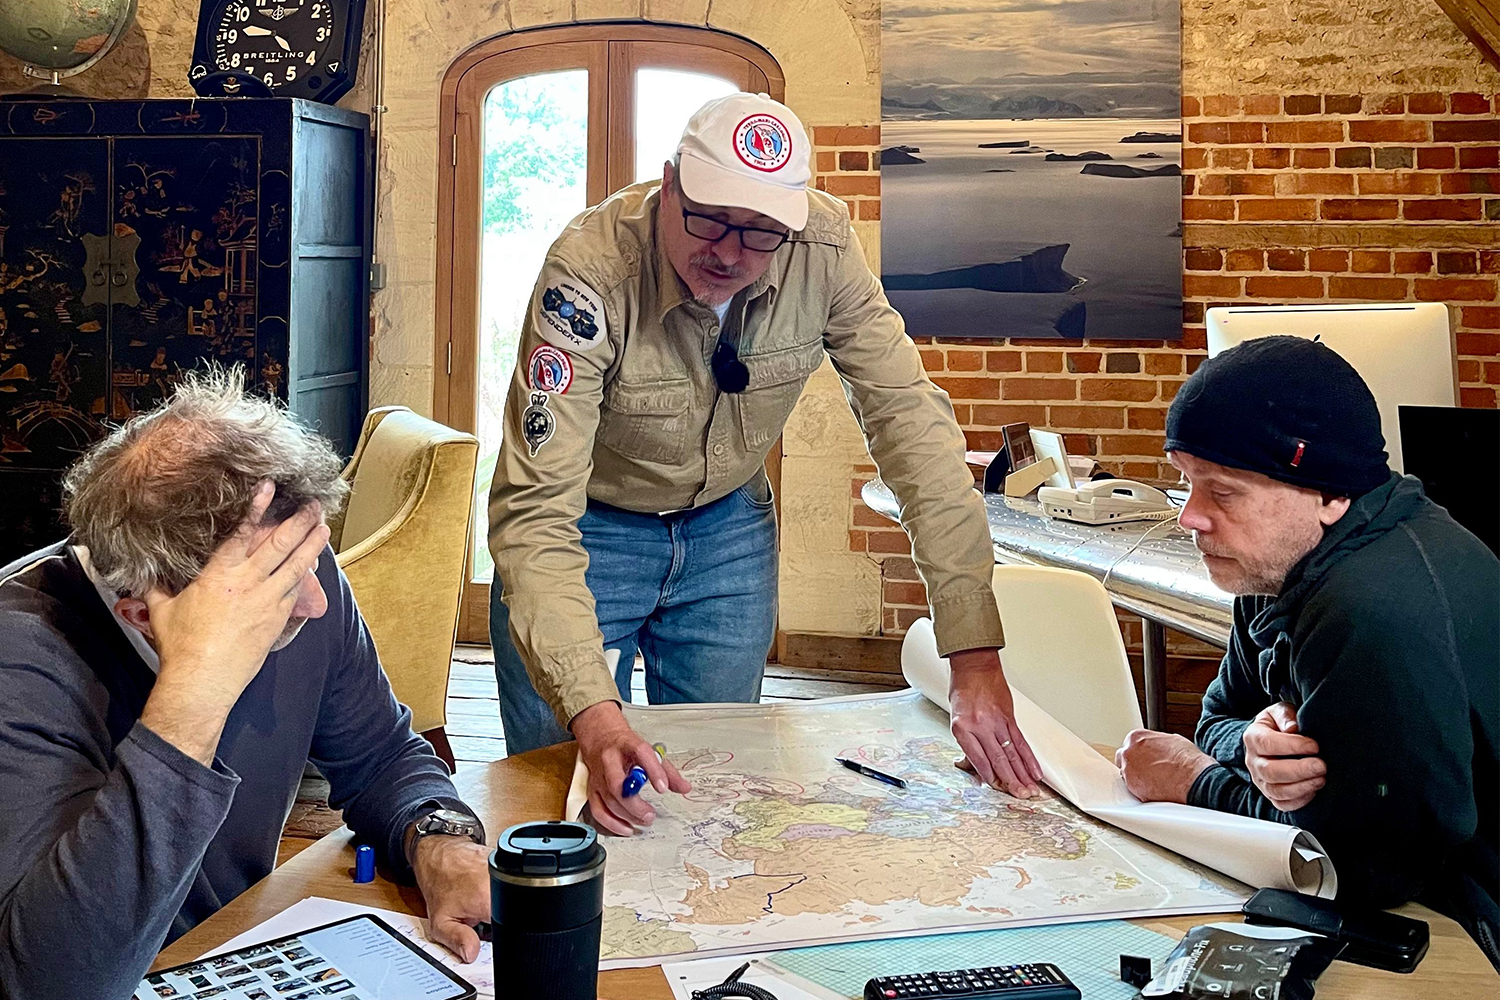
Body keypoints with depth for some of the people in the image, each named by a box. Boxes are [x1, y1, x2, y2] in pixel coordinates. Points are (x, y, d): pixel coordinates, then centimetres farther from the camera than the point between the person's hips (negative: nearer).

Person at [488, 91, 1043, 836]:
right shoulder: (592, 271, -32)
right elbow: (536, 511, -35)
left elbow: (909, 417, -21)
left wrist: (976, 658, -28)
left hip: (727, 529, 3)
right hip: (593, 529, -3)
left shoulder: (821, 247, -23)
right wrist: (594, 716, -49)